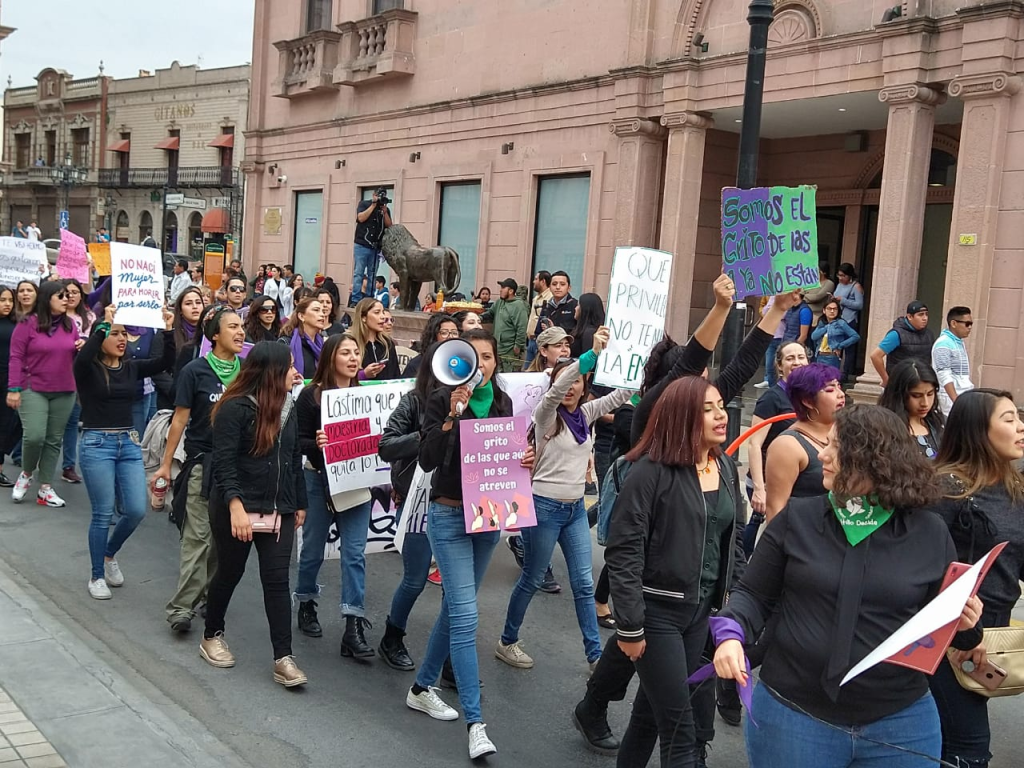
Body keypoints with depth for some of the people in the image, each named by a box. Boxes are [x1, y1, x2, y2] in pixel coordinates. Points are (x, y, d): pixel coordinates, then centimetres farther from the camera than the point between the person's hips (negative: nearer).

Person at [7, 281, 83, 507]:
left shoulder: (70, 325, 8)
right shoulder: (28, 324, -6)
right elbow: (16, 357, -7)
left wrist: (82, 348, -3)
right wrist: (14, 389, -12)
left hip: (64, 392, 4)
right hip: (33, 390, -4)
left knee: (54, 440, 5)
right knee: (34, 436, -15)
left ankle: (45, 488, 11)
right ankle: (26, 473, 15)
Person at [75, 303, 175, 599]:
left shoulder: (131, 368, 7)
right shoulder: (87, 369, -5)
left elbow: (166, 362, -5)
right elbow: (82, 357, -29)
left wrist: (168, 329, -17)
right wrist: (104, 324, -30)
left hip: (129, 443, 5)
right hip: (97, 444, -4)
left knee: (136, 511, 0)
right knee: (103, 514, -1)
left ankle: (109, 554, 29)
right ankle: (97, 575, 16)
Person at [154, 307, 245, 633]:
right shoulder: (195, 371, -4)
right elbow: (180, 419, -2)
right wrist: (165, 464, -2)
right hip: (203, 463, -4)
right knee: (197, 538, -6)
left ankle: (209, 594, 24)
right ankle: (181, 608, -2)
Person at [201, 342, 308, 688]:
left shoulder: (288, 405, 8)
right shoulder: (235, 408, -13)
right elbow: (224, 463, -17)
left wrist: (299, 503, 15)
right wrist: (236, 506, -27)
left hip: (279, 509, 5)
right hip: (237, 508, -5)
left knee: (277, 579, 0)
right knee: (229, 573, 11)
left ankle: (283, 658, 0)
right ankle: (212, 636, 34)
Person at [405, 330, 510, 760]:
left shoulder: (502, 401, 5)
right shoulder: (443, 400, -11)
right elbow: (427, 460, -19)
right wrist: (451, 418, -30)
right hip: (450, 516, -6)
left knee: (455, 608, 16)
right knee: (465, 617, -9)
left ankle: (422, 688, 33)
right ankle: (475, 723, -6)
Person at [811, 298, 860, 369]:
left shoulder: (841, 323, -4)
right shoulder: (821, 323, 12)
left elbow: (856, 336, -10)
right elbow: (813, 336, -3)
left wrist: (840, 346, -11)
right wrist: (826, 327, -8)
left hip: (832, 358, -6)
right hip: (819, 357, 6)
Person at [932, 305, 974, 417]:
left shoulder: (960, 343, 15)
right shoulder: (943, 344, -12)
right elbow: (945, 376, -18)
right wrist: (956, 401, -23)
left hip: (965, 396, 8)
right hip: (951, 398, -8)